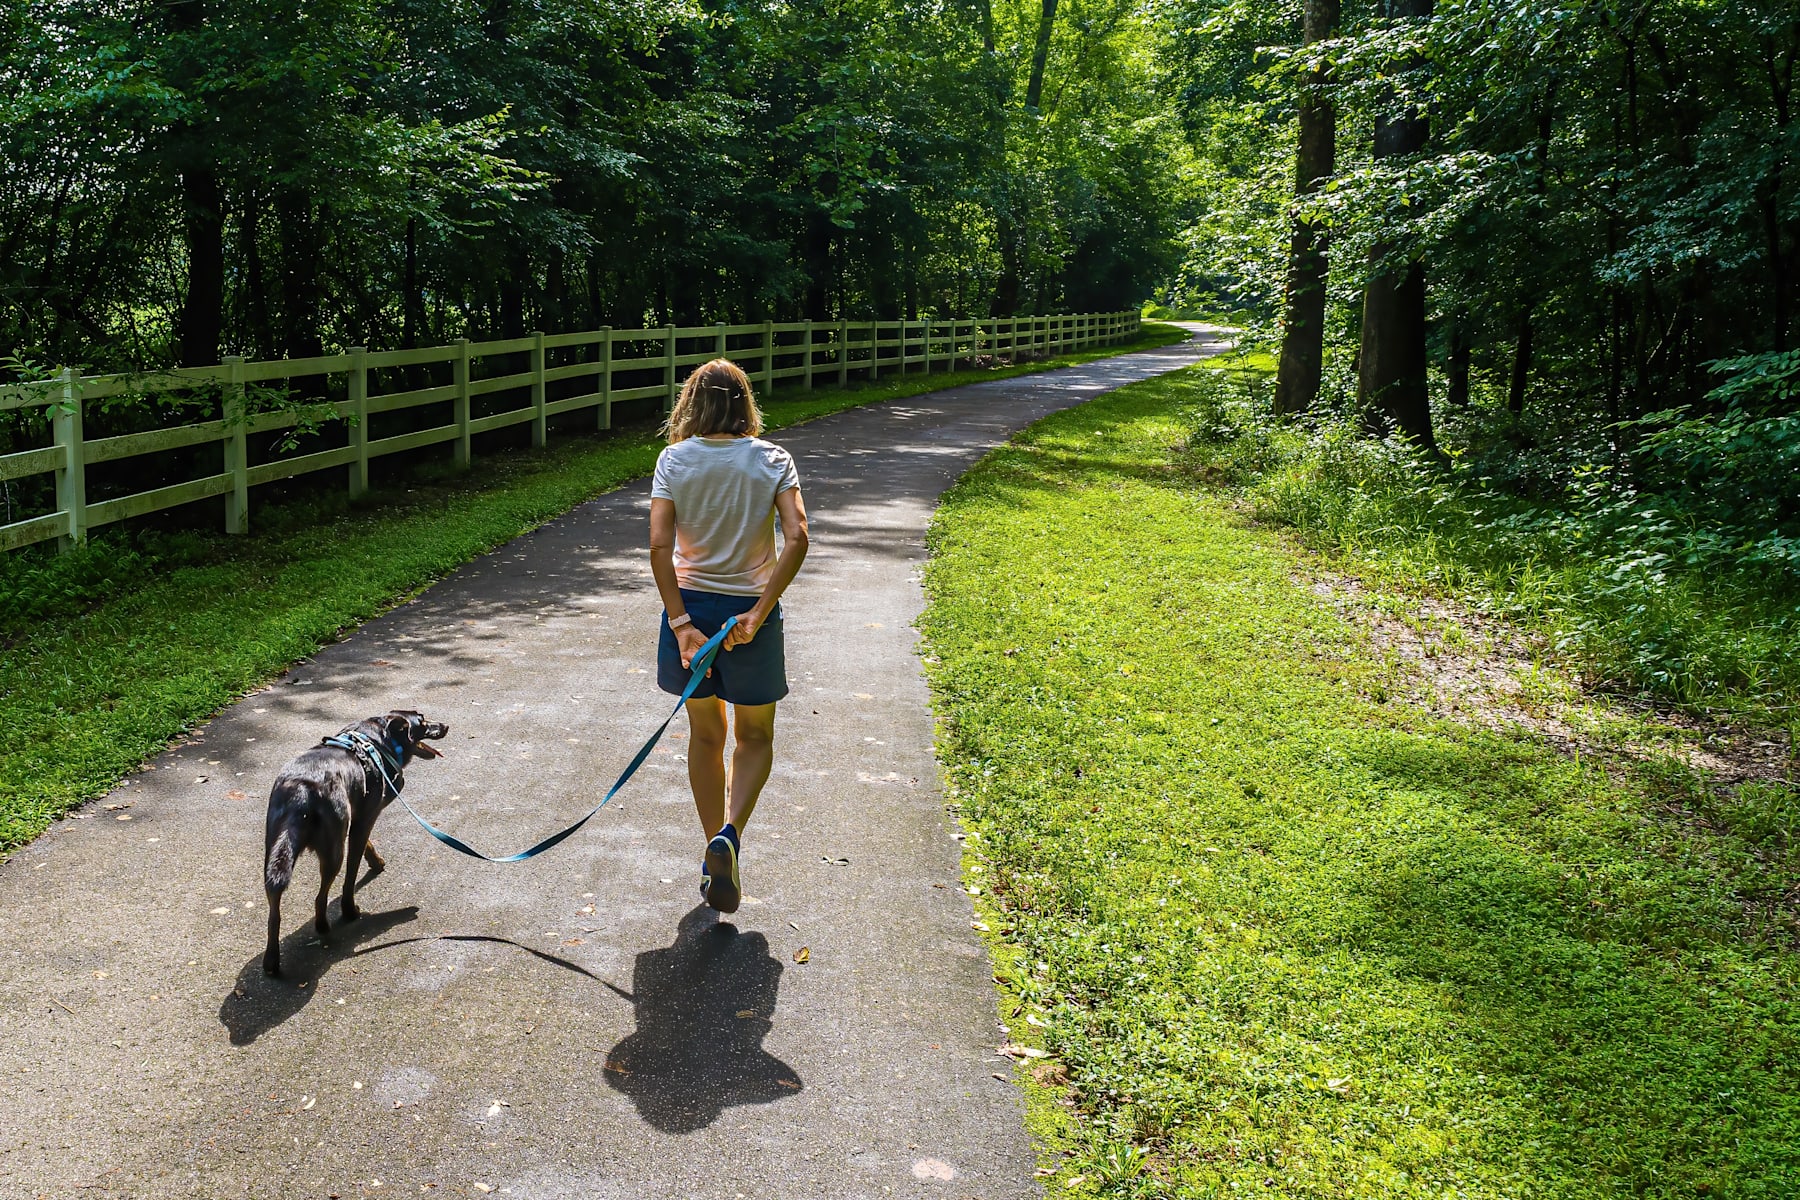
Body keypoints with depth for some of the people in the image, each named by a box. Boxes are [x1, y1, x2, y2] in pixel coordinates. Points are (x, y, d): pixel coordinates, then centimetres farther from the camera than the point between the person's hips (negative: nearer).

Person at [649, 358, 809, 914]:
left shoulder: (674, 460, -4)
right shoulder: (772, 460, -5)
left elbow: (659, 546, -14)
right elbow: (796, 539, -18)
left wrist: (680, 622, -13)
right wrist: (760, 612, -16)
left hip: (690, 607, 1)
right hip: (750, 611, -1)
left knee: (705, 734, 18)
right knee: (755, 736, 16)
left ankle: (715, 853, 25)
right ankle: (729, 834, -8)